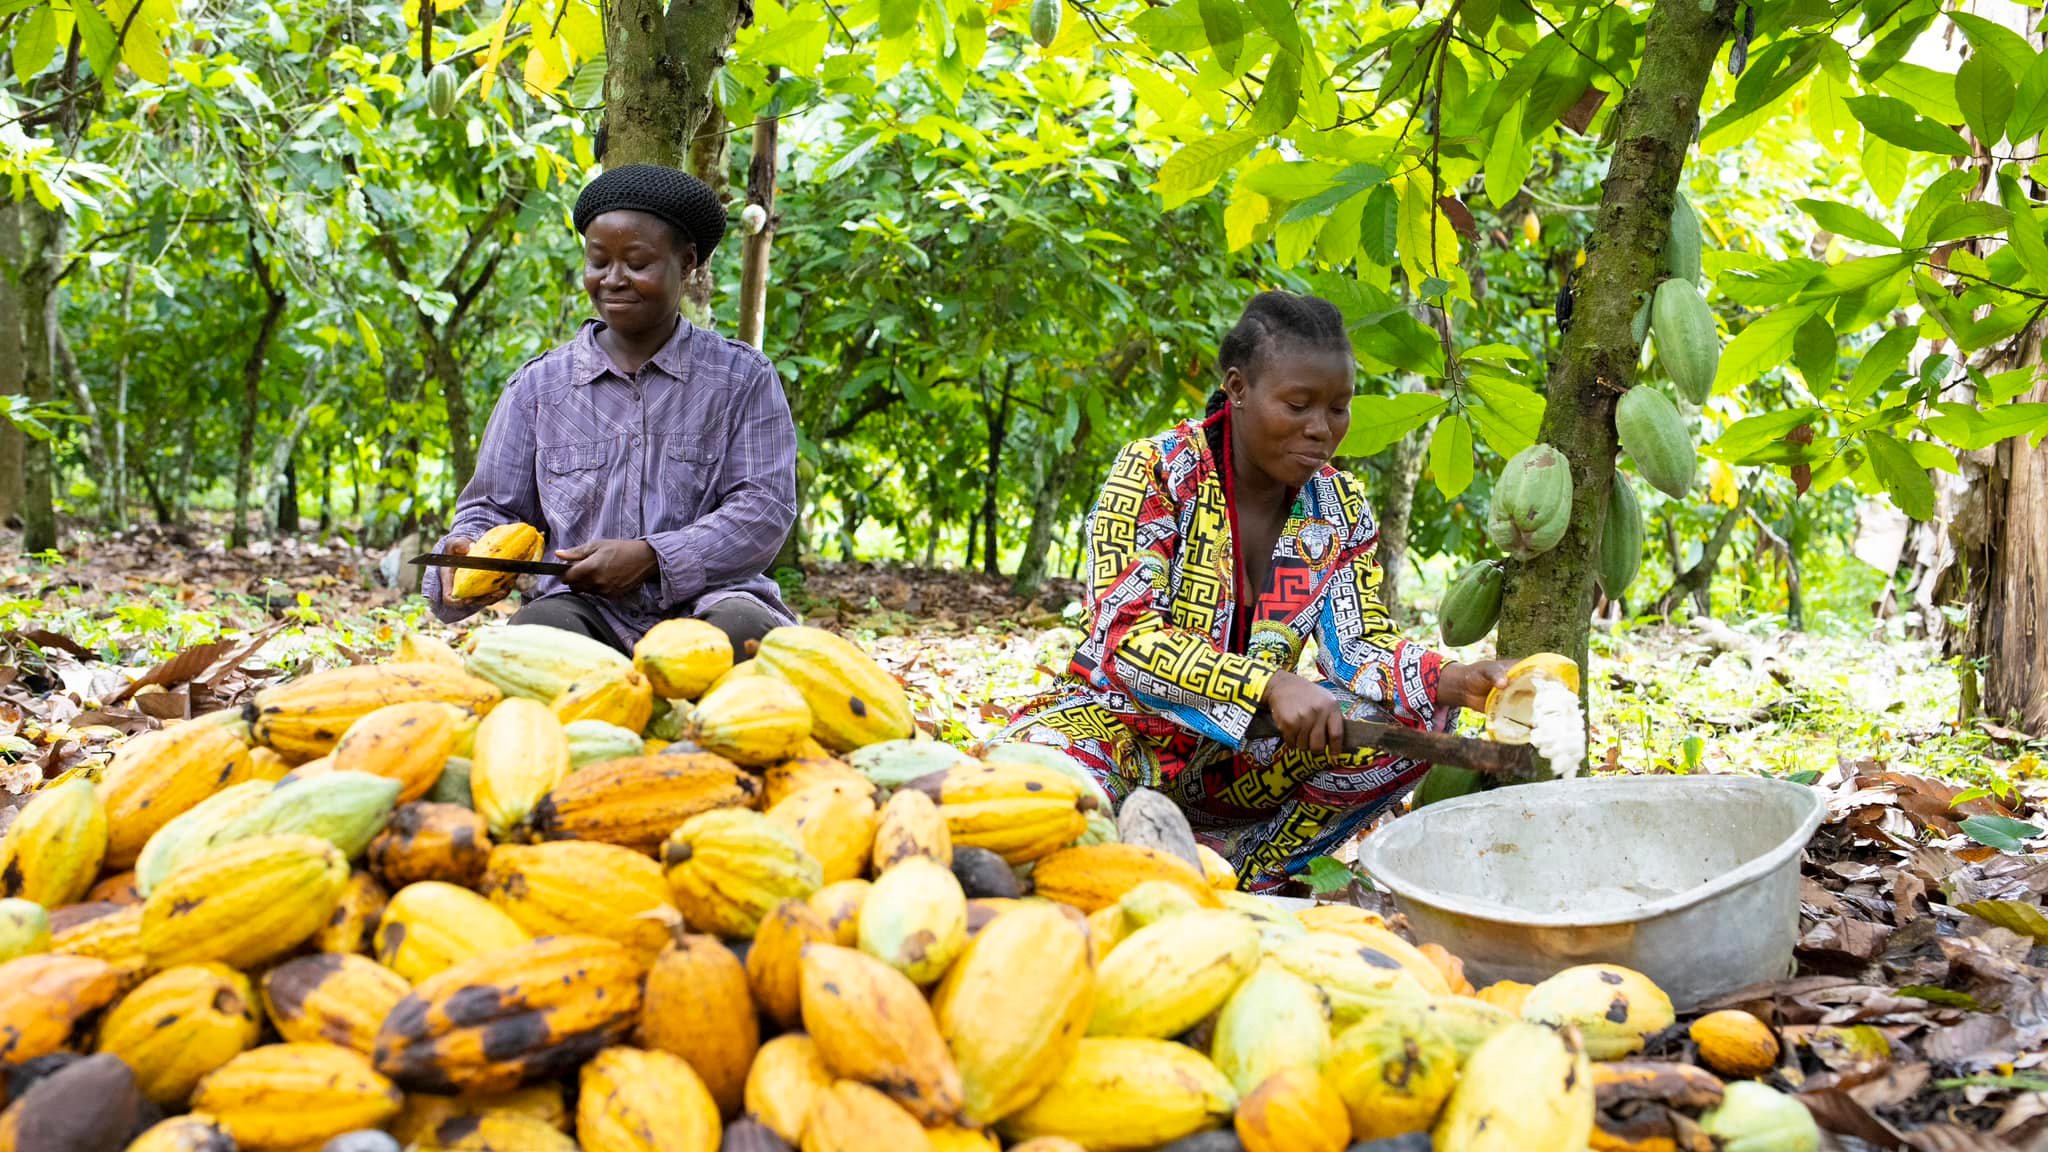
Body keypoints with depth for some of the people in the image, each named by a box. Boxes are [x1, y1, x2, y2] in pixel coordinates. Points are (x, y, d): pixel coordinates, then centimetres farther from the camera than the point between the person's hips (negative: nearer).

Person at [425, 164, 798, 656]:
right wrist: (467, 554, -10)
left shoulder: (742, 379, 8)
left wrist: (651, 558, -16)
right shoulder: (538, 386, 15)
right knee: (537, 629, -34)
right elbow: (494, 508, 16)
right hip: (586, 610, 1)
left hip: (703, 601, -1)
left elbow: (765, 506, -2)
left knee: (745, 629, -36)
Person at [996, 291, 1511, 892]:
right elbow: (1124, 637, -24)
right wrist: (1271, 685, -37)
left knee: (1413, 716, -18)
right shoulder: (1156, 471, -14)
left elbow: (1360, 651, -4)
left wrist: (1459, 681, -26)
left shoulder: (1340, 509, 1)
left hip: (1242, 751, 5)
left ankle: (1243, 879, -12)